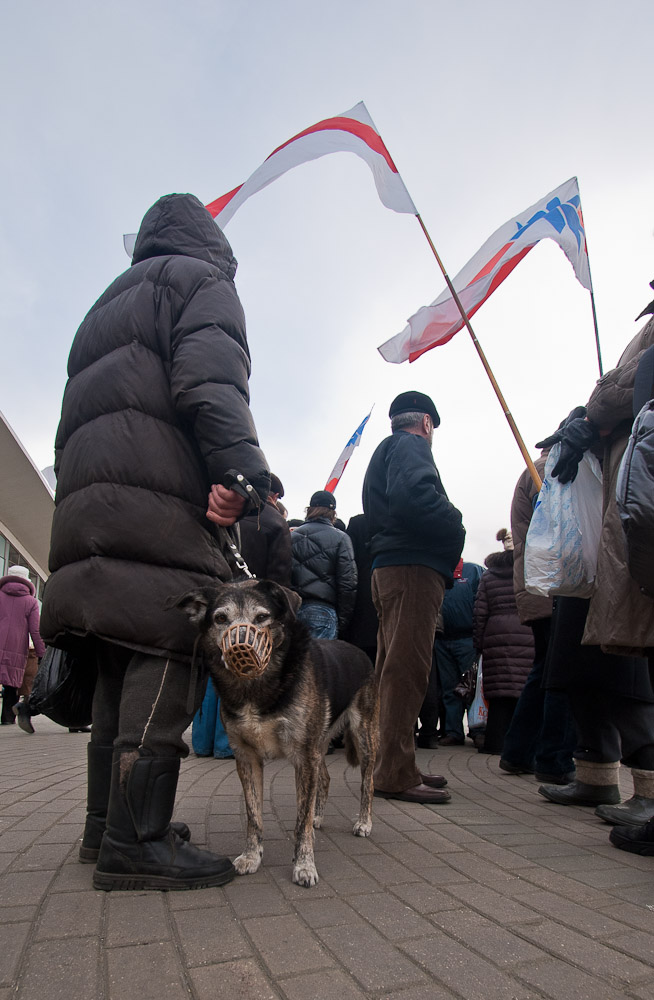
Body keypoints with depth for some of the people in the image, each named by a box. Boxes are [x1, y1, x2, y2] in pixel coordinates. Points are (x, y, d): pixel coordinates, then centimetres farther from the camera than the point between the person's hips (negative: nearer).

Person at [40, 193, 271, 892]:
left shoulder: (109, 305, 36)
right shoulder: (203, 279, 11)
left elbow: (77, 417, 28)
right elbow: (209, 380, -11)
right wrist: (243, 471, -22)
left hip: (85, 498, 9)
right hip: (162, 492, -8)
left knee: (124, 657, 9)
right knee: (168, 649, -11)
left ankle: (107, 824, 15)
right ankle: (137, 839, -12)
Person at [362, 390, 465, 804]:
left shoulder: (386, 450, 29)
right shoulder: (411, 445, -2)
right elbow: (412, 493, -24)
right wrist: (455, 524, -8)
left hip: (390, 568, 11)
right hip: (414, 567, -10)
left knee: (396, 669, 14)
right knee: (407, 668, -10)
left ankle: (395, 766, 24)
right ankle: (397, 774, -6)